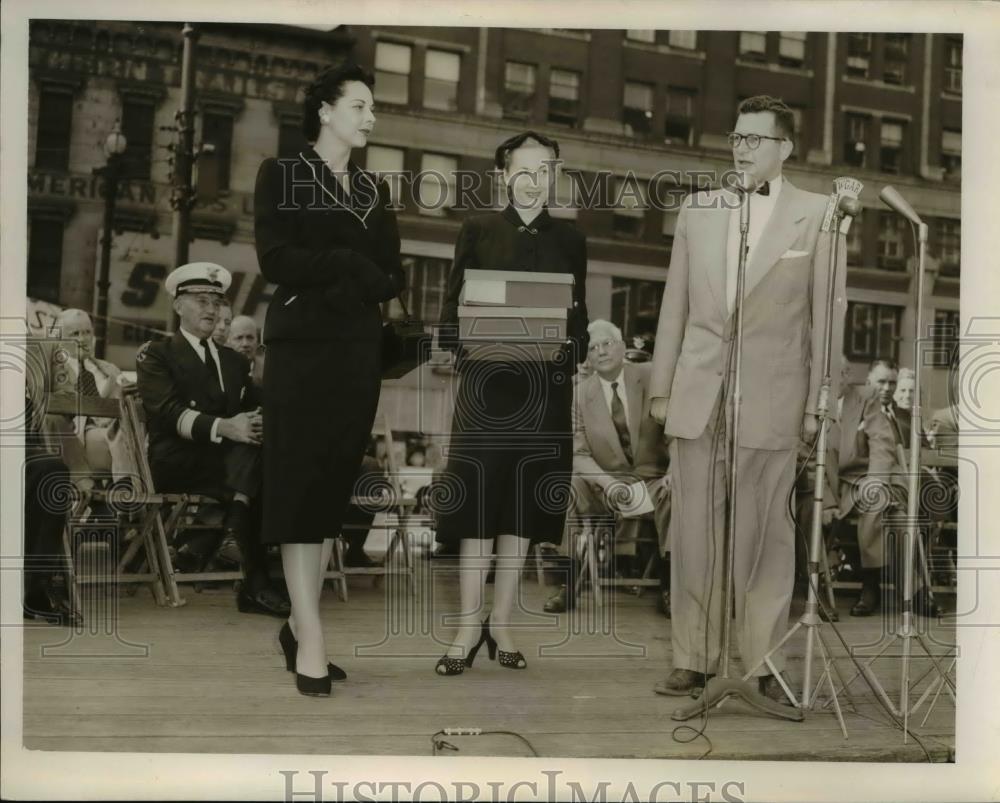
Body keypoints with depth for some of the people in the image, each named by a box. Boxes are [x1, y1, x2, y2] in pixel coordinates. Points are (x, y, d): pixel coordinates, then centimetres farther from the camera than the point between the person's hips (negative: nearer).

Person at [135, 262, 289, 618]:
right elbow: (169, 412, -12)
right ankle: (256, 582, -31)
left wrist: (254, 424, -16)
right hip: (176, 462, -5)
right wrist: (223, 428, -30)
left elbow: (247, 412, 11)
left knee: (254, 434, -30)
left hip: (228, 457, 5)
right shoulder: (156, 354, 7)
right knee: (257, 482, -32)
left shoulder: (234, 361, 24)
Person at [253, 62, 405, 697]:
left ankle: (301, 624, 8)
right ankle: (311, 635, -8)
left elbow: (395, 275, 9)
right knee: (301, 480, -7)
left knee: (338, 482, 2)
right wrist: (350, 263, -9)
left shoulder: (375, 188, 18)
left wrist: (350, 288, -10)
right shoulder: (283, 175, 4)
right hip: (303, 347, -5)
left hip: (360, 349, 5)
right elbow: (275, 260, -11)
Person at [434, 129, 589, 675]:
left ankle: (501, 621, 13)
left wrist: (564, 352, -10)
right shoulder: (478, 231, 8)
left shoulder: (569, 241, 12)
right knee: (477, 503, -4)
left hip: (543, 390, 2)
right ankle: (469, 624, 2)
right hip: (485, 384, -2)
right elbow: (452, 313, 6)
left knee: (523, 506, 4)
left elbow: (579, 322, 11)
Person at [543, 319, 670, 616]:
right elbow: (579, 454, -4)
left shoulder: (652, 377, -2)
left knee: (676, 491, -35)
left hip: (653, 479, -1)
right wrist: (609, 484, -23)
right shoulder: (579, 394, 0)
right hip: (606, 483, 1)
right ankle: (569, 583, -21)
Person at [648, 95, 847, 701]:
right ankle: (694, 657, 14)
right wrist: (661, 387, 9)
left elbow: (828, 314, 2)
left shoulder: (817, 215, 3)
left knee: (764, 530, 3)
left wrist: (818, 403, -3)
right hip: (698, 394, 3)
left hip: (771, 397, -3)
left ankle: (767, 661, 14)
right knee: (694, 528, 5)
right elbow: (675, 305, 13)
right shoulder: (698, 210, 12)